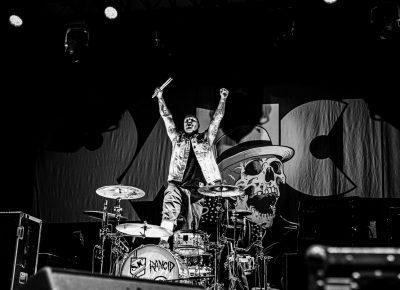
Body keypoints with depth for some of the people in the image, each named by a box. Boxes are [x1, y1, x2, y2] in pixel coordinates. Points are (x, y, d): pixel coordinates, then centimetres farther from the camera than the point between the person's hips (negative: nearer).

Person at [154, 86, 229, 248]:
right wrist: (160, 98, 14)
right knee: (170, 208, -31)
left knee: (192, 227, 2)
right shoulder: (177, 139, 19)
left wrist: (223, 100, 6)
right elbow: (167, 118, 17)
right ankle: (164, 241, -37)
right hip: (178, 186, -1)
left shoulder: (205, 138, 17)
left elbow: (217, 118, 12)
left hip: (199, 190, 1)